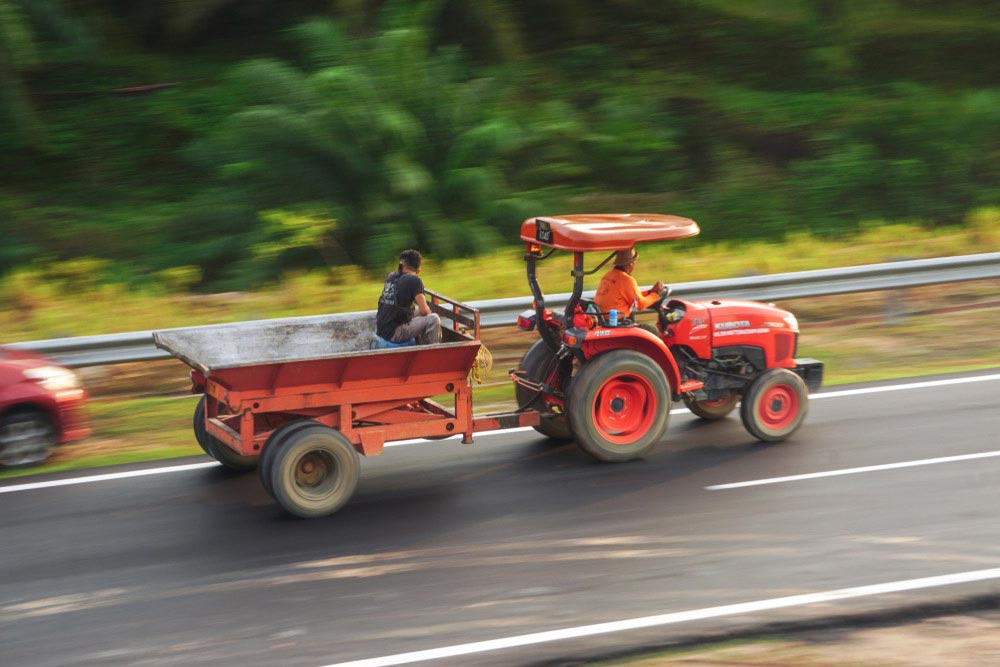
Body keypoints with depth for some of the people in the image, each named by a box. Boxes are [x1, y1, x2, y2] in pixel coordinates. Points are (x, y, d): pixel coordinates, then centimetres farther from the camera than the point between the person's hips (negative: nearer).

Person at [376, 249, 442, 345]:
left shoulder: (390, 276, 11)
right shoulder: (414, 280, -11)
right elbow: (424, 310, -11)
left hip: (380, 330, 8)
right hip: (394, 333, -8)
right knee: (434, 319, -6)